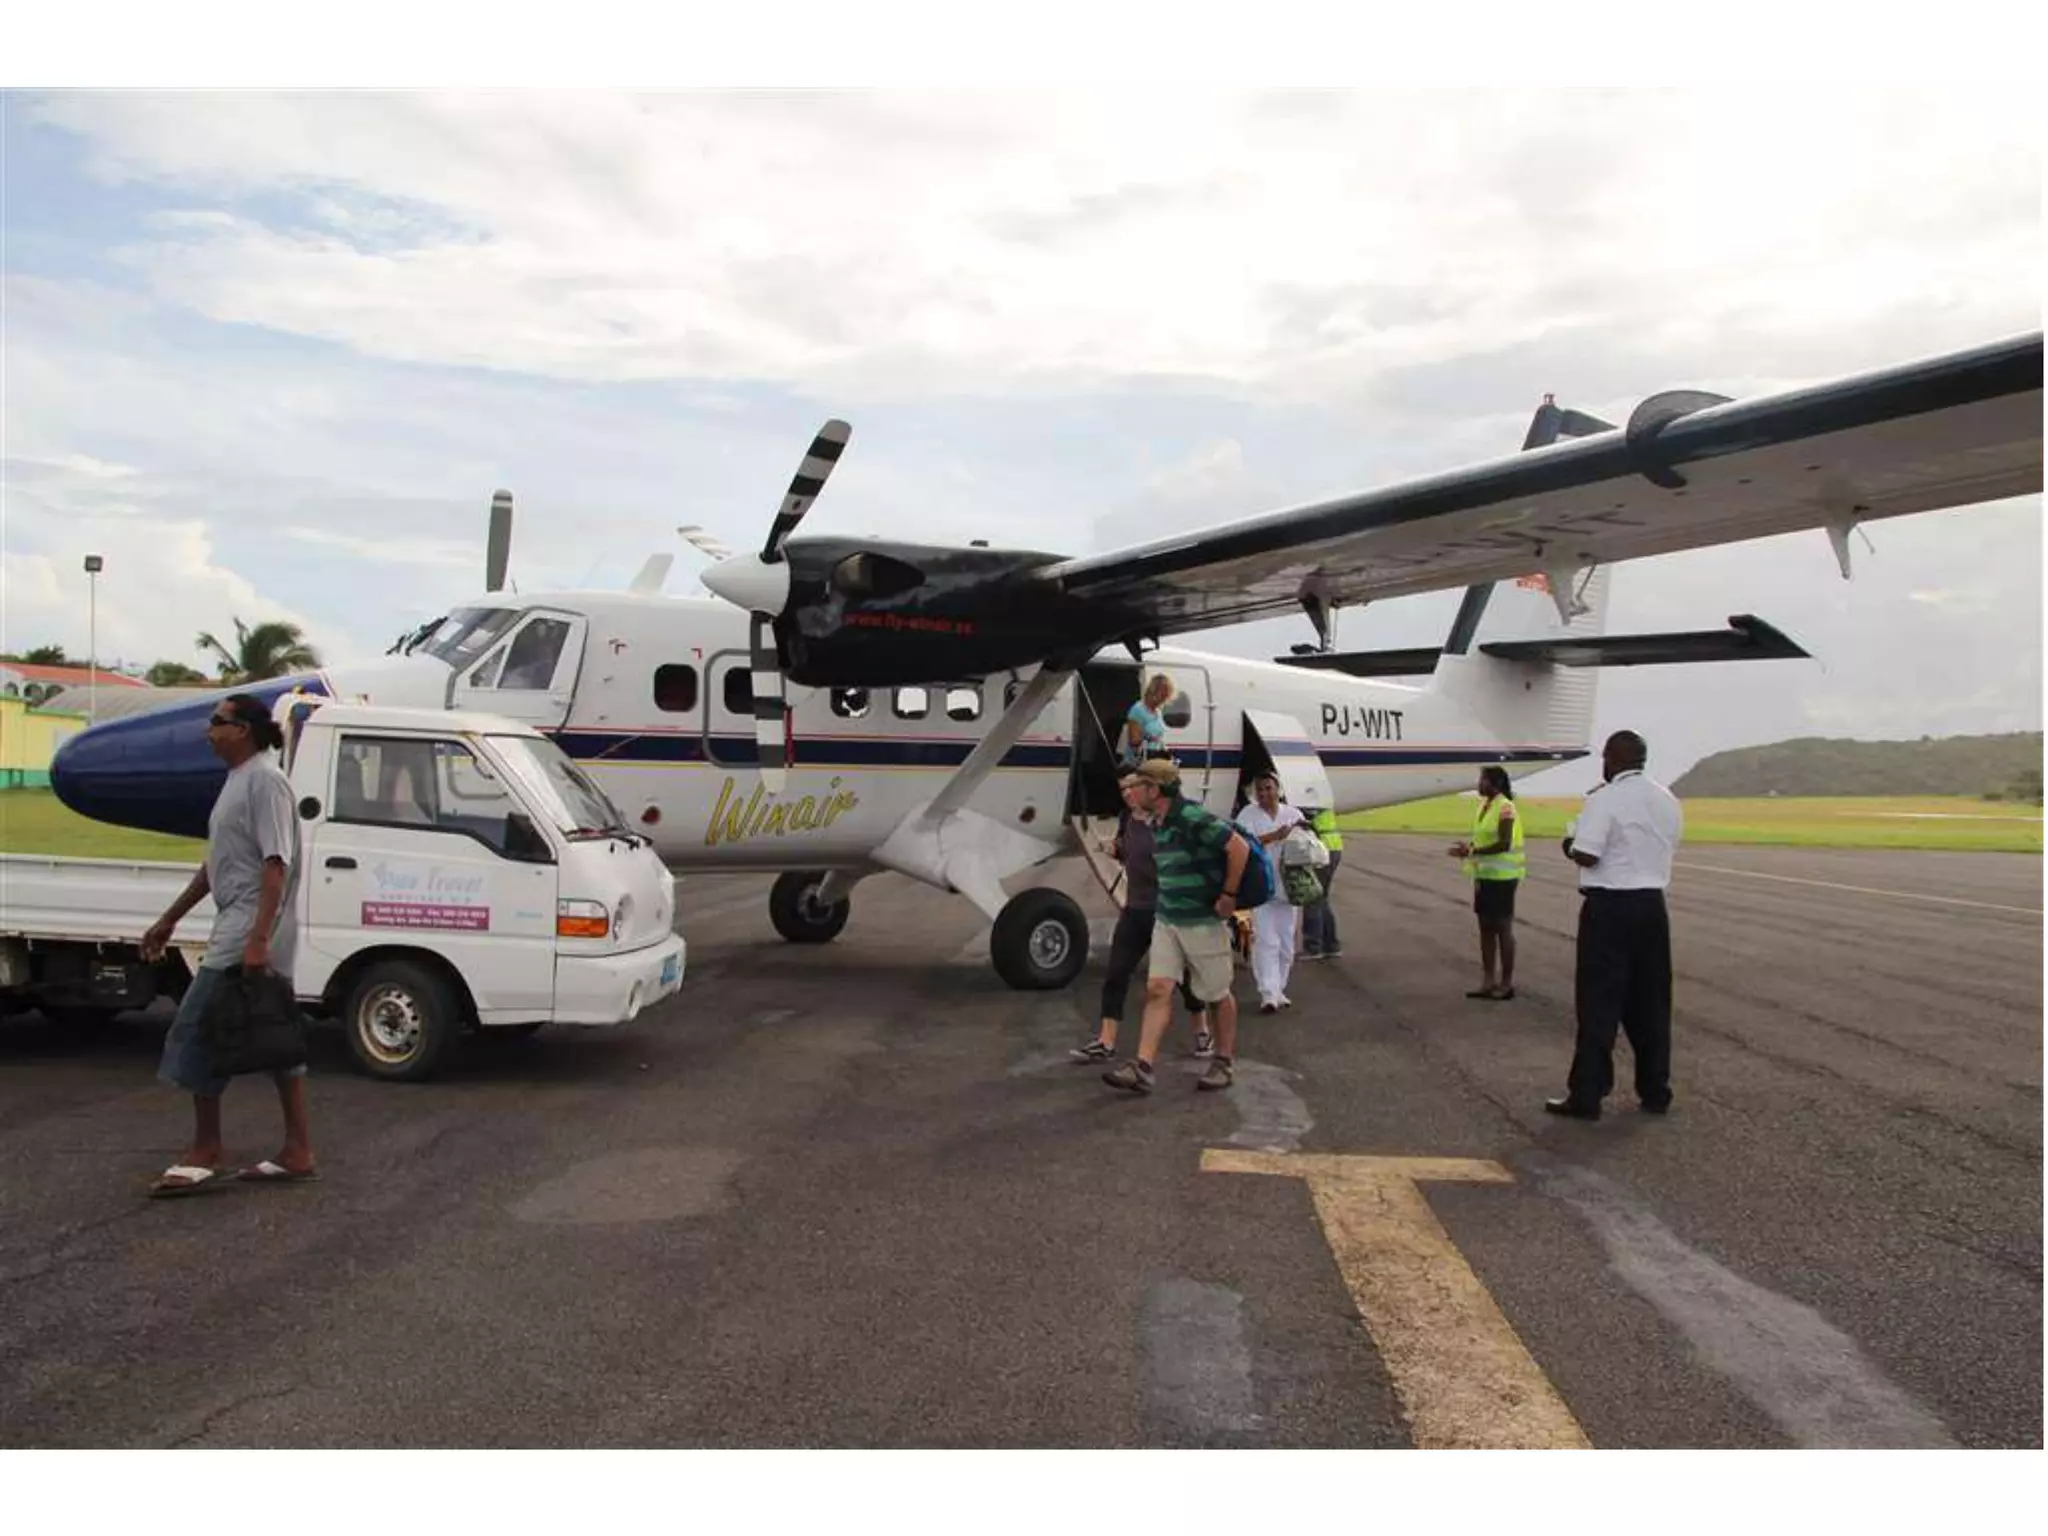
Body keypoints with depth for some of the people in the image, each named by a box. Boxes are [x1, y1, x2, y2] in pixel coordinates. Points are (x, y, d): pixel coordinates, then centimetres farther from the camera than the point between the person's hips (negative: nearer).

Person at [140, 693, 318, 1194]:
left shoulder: (265, 780, -14)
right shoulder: (237, 779, 17)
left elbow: (276, 866, -21)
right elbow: (215, 863, 24)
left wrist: (258, 939, -27)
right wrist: (170, 919, 28)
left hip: (251, 932, -10)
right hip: (236, 928, 10)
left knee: (196, 1031, -4)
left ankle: (205, 1154, 6)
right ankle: (297, 1152, 13)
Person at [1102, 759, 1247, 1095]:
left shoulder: (1193, 818, -20)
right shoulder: (1156, 825, 8)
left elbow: (1239, 848, -23)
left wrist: (1229, 896, -18)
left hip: (1203, 923, -8)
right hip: (1167, 921, 8)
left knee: (1217, 995, 8)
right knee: (1157, 990, -2)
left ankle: (1224, 1062, 24)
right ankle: (1142, 1068, -6)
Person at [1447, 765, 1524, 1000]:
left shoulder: (1505, 808, -16)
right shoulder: (1484, 805, 9)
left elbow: (1504, 844, -22)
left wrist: (1472, 852, -24)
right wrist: (1468, 849, -1)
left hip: (1502, 876, -8)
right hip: (1485, 874, 8)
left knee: (1503, 927, 0)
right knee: (1486, 926, 11)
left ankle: (1507, 983, 9)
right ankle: (1489, 981, 18)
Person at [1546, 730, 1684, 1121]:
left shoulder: (1604, 800, -14)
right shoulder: (1667, 800, 9)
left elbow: (1586, 856, -18)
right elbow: (1667, 846, 15)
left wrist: (1569, 844, 1)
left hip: (1609, 906, -6)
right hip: (1651, 903, 6)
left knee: (1599, 1001, -2)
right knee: (1651, 1001, 13)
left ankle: (1586, 1095, 2)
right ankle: (1655, 1092, 20)